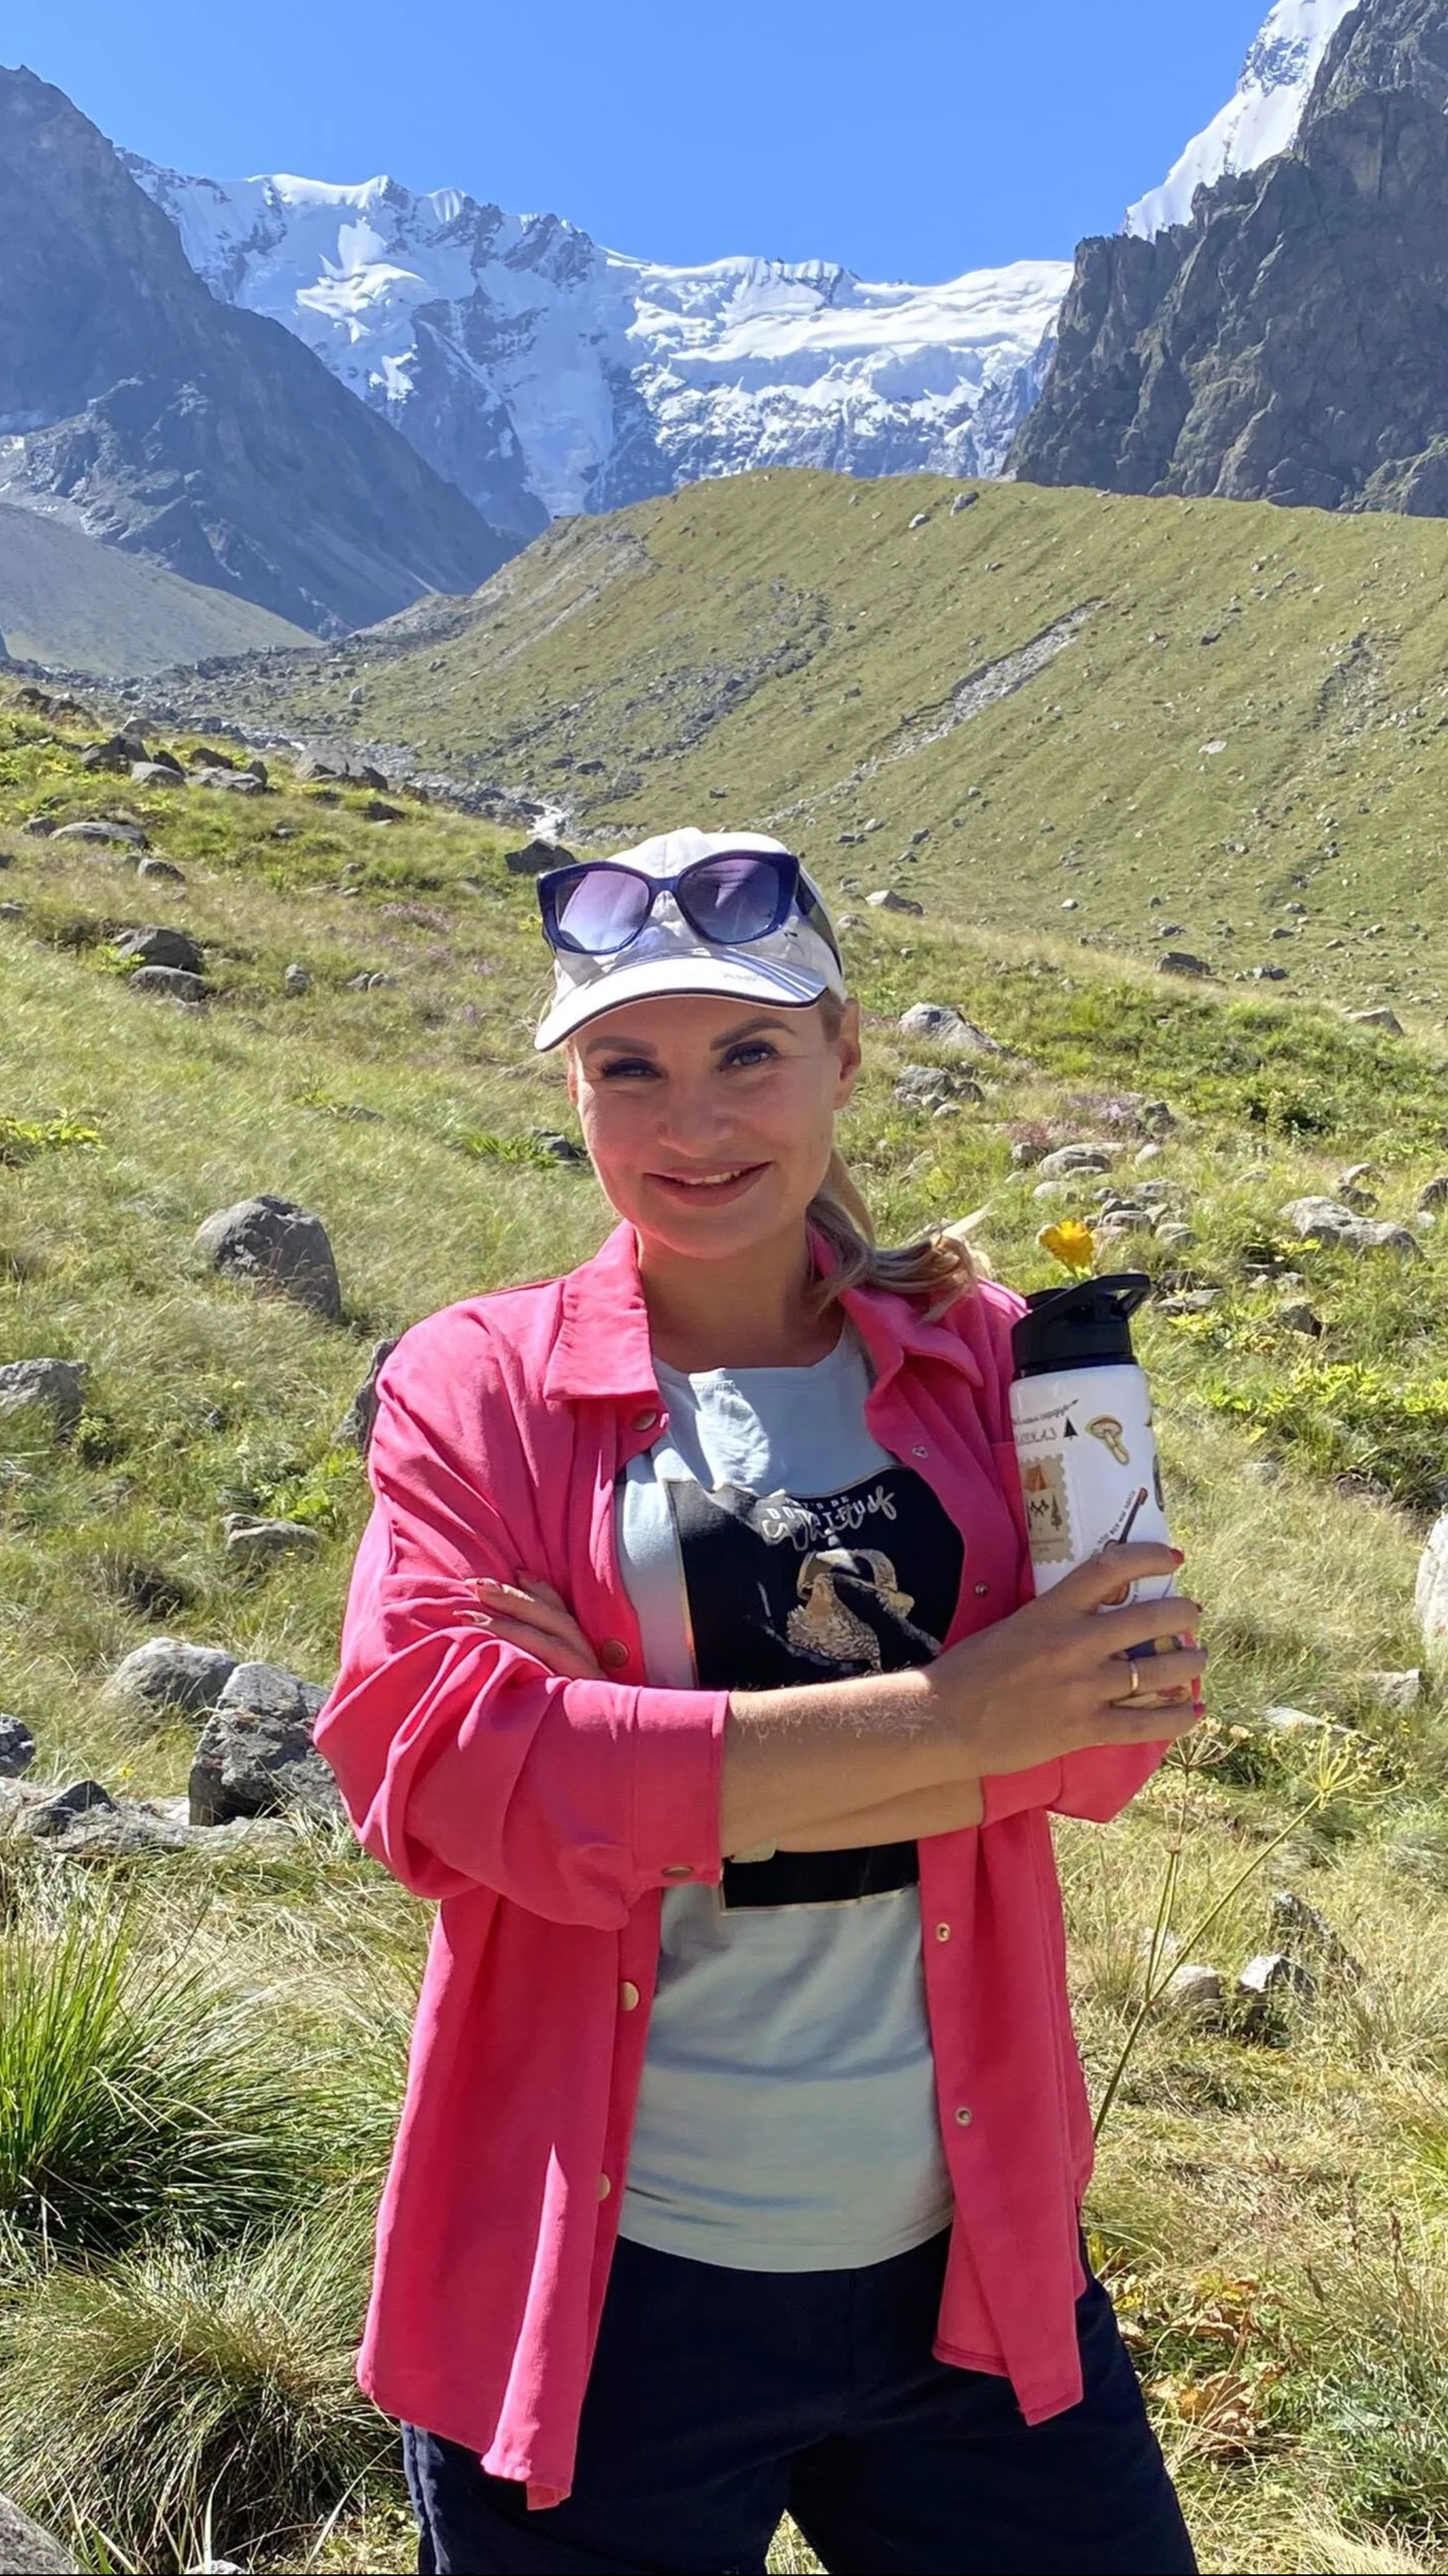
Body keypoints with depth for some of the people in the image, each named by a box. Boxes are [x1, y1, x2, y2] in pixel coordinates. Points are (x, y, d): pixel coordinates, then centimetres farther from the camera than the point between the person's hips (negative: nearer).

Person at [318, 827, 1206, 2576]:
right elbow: (436, 1761, -18)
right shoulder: (476, 1384, -5)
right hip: (597, 2282, -2)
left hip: (966, 2254, 3)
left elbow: (1098, 1729, -8)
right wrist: (938, 1721, -24)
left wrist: (660, 1756, -21)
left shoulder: (982, 1361, 1)